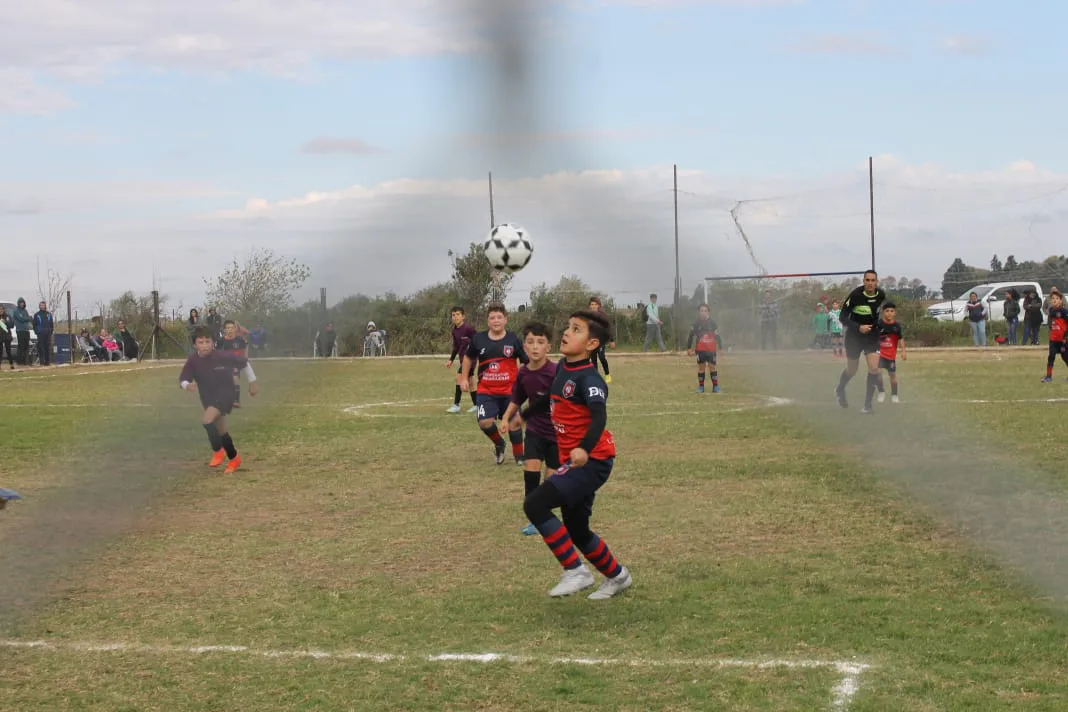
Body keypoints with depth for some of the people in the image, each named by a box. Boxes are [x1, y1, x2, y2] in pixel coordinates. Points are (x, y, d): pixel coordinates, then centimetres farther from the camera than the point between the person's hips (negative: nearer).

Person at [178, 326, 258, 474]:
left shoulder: (223, 357, -22)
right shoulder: (193, 360, -14)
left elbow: (244, 363, -6)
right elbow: (182, 380, -10)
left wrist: (252, 382, 3)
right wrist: (188, 385, -34)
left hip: (225, 394, -5)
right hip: (208, 397, 5)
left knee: (207, 420, -27)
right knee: (222, 431, 17)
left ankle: (218, 451, -5)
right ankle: (234, 459, 38)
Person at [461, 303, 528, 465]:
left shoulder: (513, 340, -8)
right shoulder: (478, 339, -2)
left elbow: (526, 362, -1)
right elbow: (468, 358, 15)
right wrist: (464, 378, 13)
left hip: (510, 390, -1)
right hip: (486, 391, 1)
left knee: (513, 423, 6)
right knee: (485, 422, -14)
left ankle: (519, 455, 27)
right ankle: (499, 444, 17)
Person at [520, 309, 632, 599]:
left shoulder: (589, 379, -18)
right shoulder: (562, 368, 8)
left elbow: (599, 416, -32)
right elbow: (550, 398, 29)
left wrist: (585, 449, -49)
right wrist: (523, 415, 43)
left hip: (592, 461, -9)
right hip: (575, 460, 9)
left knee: (535, 504, -19)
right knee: (575, 530, 18)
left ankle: (575, 571, -10)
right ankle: (617, 576, 40)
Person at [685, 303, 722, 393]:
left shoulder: (712, 323, 2)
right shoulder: (696, 324, 2)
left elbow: (717, 336, 6)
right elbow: (691, 336, 6)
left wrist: (720, 348, 4)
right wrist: (689, 348, 3)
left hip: (711, 349, -1)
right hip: (700, 350, 1)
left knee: (712, 367, -2)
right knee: (701, 367, 4)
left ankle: (715, 386, 4)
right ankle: (701, 387, 11)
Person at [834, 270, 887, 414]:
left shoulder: (881, 295, -6)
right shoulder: (855, 295, -21)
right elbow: (843, 317, -18)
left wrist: (877, 324, 12)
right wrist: (858, 327, -30)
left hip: (872, 336, 3)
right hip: (854, 336, -3)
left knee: (874, 368, -15)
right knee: (851, 371, 12)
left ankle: (867, 404, -4)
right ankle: (840, 390, 45)